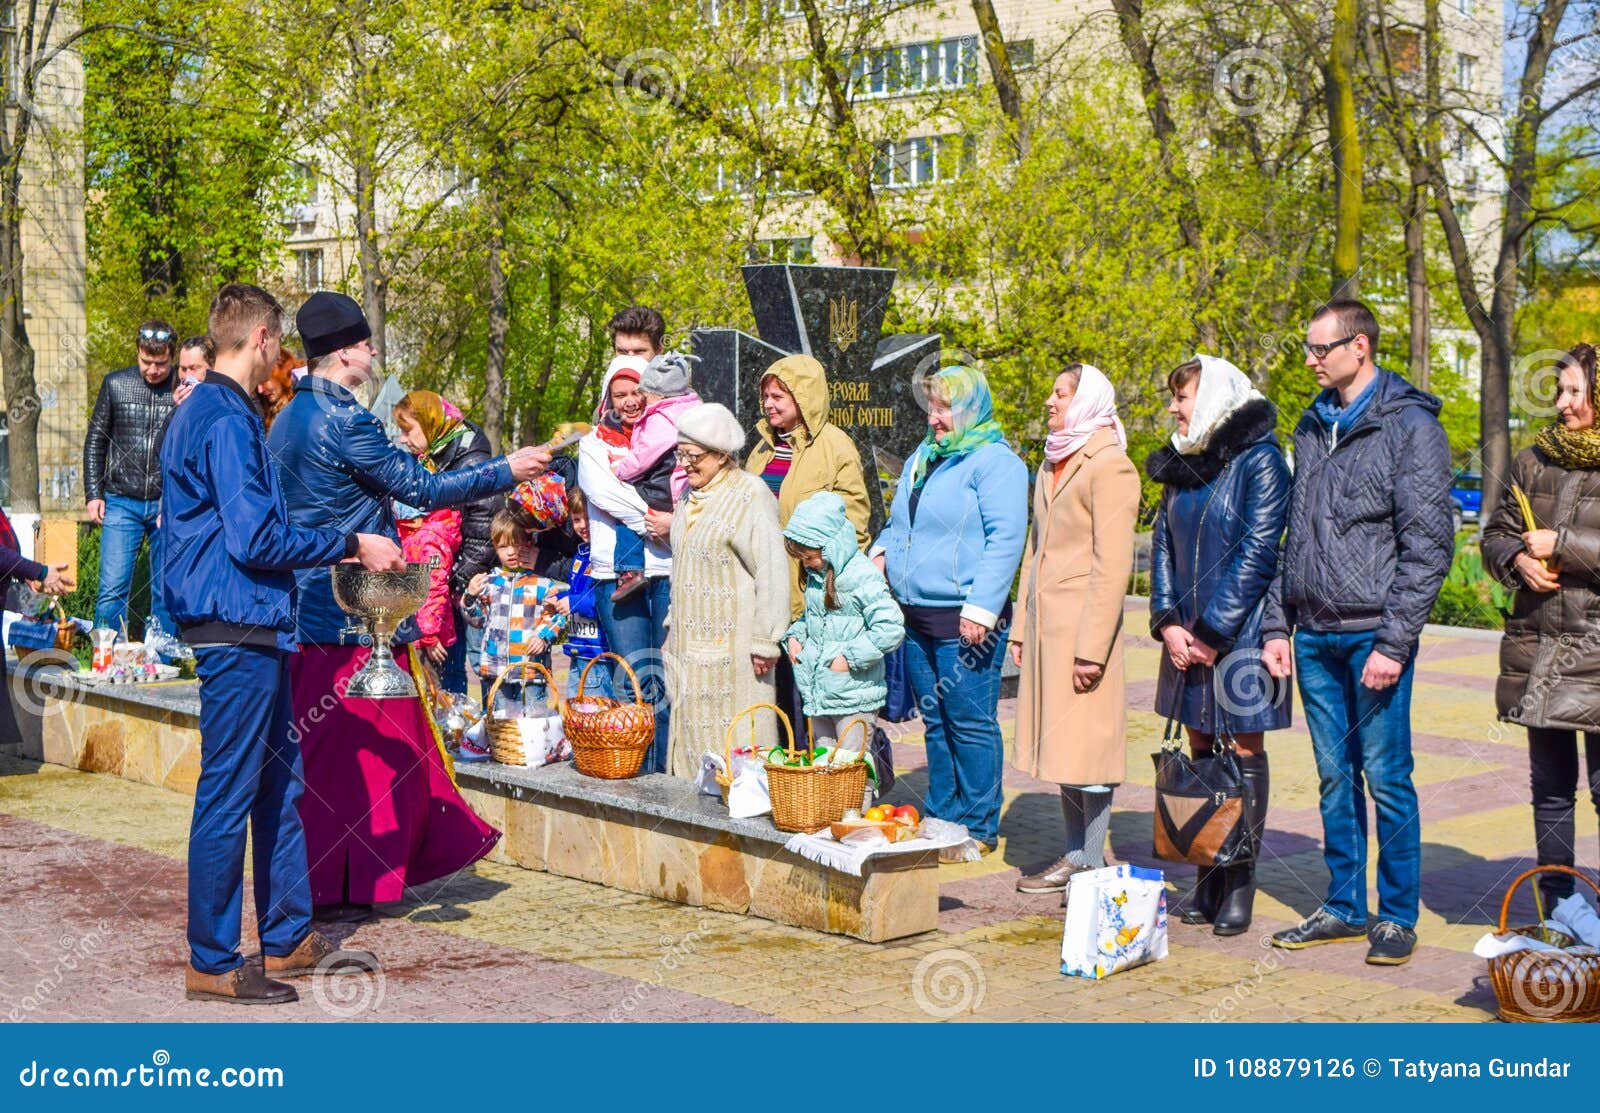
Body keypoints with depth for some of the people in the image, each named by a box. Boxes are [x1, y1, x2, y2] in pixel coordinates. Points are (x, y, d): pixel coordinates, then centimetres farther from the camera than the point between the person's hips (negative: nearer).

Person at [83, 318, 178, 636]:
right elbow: (95, 441, 12)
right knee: (112, 589, -5)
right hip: (122, 503, 1)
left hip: (169, 505, -1)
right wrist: (94, 494, 4)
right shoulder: (116, 384, 4)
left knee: (166, 592, 5)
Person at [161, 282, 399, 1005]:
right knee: (228, 796, -3)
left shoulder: (203, 413, 17)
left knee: (278, 784, 15)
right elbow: (256, 539, -21)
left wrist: (338, 547, 25)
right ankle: (212, 965, 5)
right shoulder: (227, 421, -16)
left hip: (252, 631, 11)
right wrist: (350, 545, -11)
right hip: (239, 628, -11)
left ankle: (289, 939, 24)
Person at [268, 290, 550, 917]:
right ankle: (345, 886, 4)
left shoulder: (287, 420, 13)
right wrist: (506, 471, -5)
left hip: (303, 605, 9)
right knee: (367, 746, -1)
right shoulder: (345, 421, -16)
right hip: (353, 614, -9)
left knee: (317, 745, 13)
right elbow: (421, 490, -14)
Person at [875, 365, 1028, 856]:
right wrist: (882, 552, 7)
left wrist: (981, 609, -20)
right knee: (935, 722, 13)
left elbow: (1005, 539, -15)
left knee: (970, 723, -4)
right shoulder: (922, 460, 19)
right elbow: (898, 525, 30)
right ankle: (941, 819, 21)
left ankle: (979, 829, 3)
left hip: (965, 618, -8)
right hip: (917, 614, 8)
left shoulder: (995, 462, -7)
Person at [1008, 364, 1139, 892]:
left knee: (1087, 744, -4)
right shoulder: (1052, 463, 17)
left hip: (1082, 622, -8)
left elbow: (1112, 566, -15)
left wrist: (1092, 647, -19)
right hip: (1046, 624, 8)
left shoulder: (1109, 467, -11)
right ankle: (1075, 855, 19)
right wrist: (1021, 626, 17)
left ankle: (1092, 862, 3)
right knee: (1059, 744, 11)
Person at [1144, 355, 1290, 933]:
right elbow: (1163, 546, 13)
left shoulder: (1259, 461, -9)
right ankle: (1208, 879, 15)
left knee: (1244, 751, -1)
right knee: (1200, 751, 9)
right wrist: (1167, 621, -1)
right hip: (1188, 635, 7)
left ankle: (1240, 886, 4)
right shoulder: (1181, 464, 12)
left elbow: (1257, 553, -14)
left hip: (1239, 633, -6)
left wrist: (1212, 632, -14)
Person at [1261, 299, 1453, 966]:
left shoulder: (1410, 427, -7)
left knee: (1386, 778, -1)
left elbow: (1427, 546, -11)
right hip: (1315, 637, 6)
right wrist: (1276, 624, 11)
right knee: (1335, 778, 12)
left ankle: (1397, 917, 9)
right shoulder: (1313, 427, 14)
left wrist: (1394, 642, -16)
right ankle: (1344, 907, 21)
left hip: (1373, 635, -6)